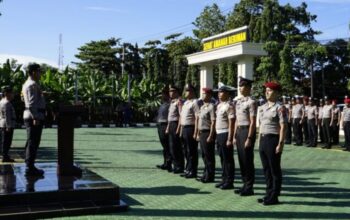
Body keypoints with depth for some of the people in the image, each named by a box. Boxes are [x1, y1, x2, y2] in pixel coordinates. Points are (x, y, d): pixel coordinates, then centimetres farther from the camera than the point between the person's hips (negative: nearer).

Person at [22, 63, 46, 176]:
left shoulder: (28, 84, 20)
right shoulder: (32, 85, -13)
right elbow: (31, 103, -21)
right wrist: (35, 117, -24)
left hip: (30, 116, 11)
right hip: (34, 116, -11)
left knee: (31, 143, 14)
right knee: (33, 142, -8)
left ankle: (29, 166, 20)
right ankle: (30, 168, -6)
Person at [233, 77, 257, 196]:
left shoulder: (251, 102, -12)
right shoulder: (238, 102, 13)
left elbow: (253, 122, -15)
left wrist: (249, 138, -18)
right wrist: (235, 136, 13)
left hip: (247, 130, -8)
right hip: (239, 131, 8)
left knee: (247, 160, -1)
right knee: (241, 160, 12)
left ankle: (249, 188, 8)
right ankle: (245, 184, 23)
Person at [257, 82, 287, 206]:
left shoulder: (280, 108, -10)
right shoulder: (262, 108, 14)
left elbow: (283, 127, -14)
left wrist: (280, 144, -18)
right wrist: (260, 141, 16)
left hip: (273, 140, -8)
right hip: (263, 140, 8)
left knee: (275, 170, 1)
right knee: (266, 169, 13)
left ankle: (273, 197, 8)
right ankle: (269, 194, 23)